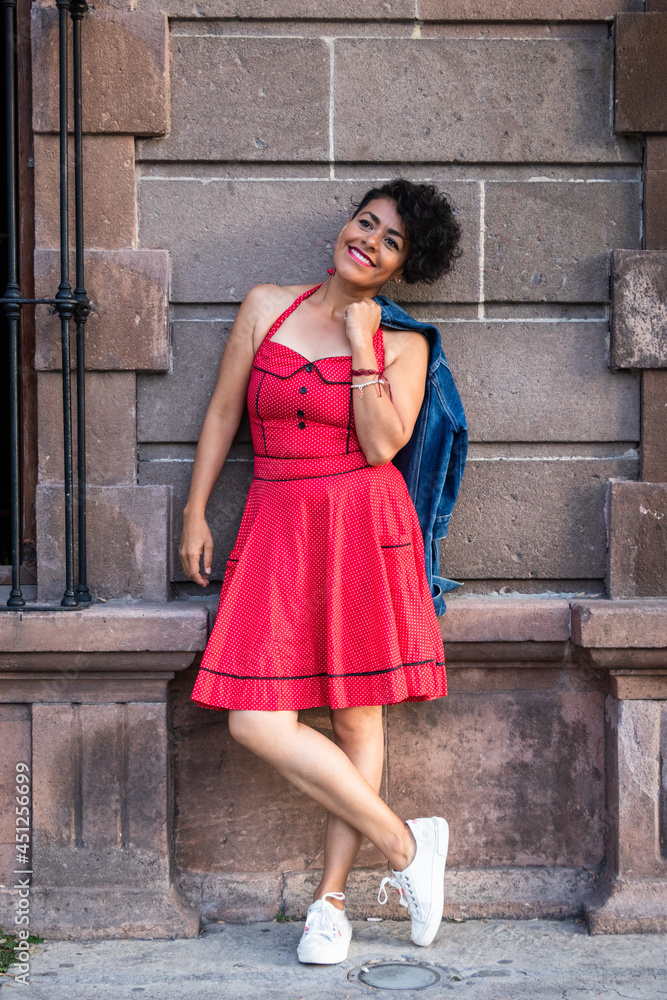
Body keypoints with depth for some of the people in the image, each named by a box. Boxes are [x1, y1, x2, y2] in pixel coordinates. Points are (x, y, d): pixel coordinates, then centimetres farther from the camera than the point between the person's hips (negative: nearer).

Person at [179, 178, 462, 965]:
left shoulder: (402, 344, 5)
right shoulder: (266, 307, 10)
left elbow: (383, 444, -10)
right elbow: (222, 412, 13)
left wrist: (360, 342, -9)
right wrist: (195, 511, 10)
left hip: (363, 527, -2)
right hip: (275, 525, 2)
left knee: (358, 716, 1)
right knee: (255, 721, -9)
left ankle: (330, 899, 14)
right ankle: (407, 844, 4)